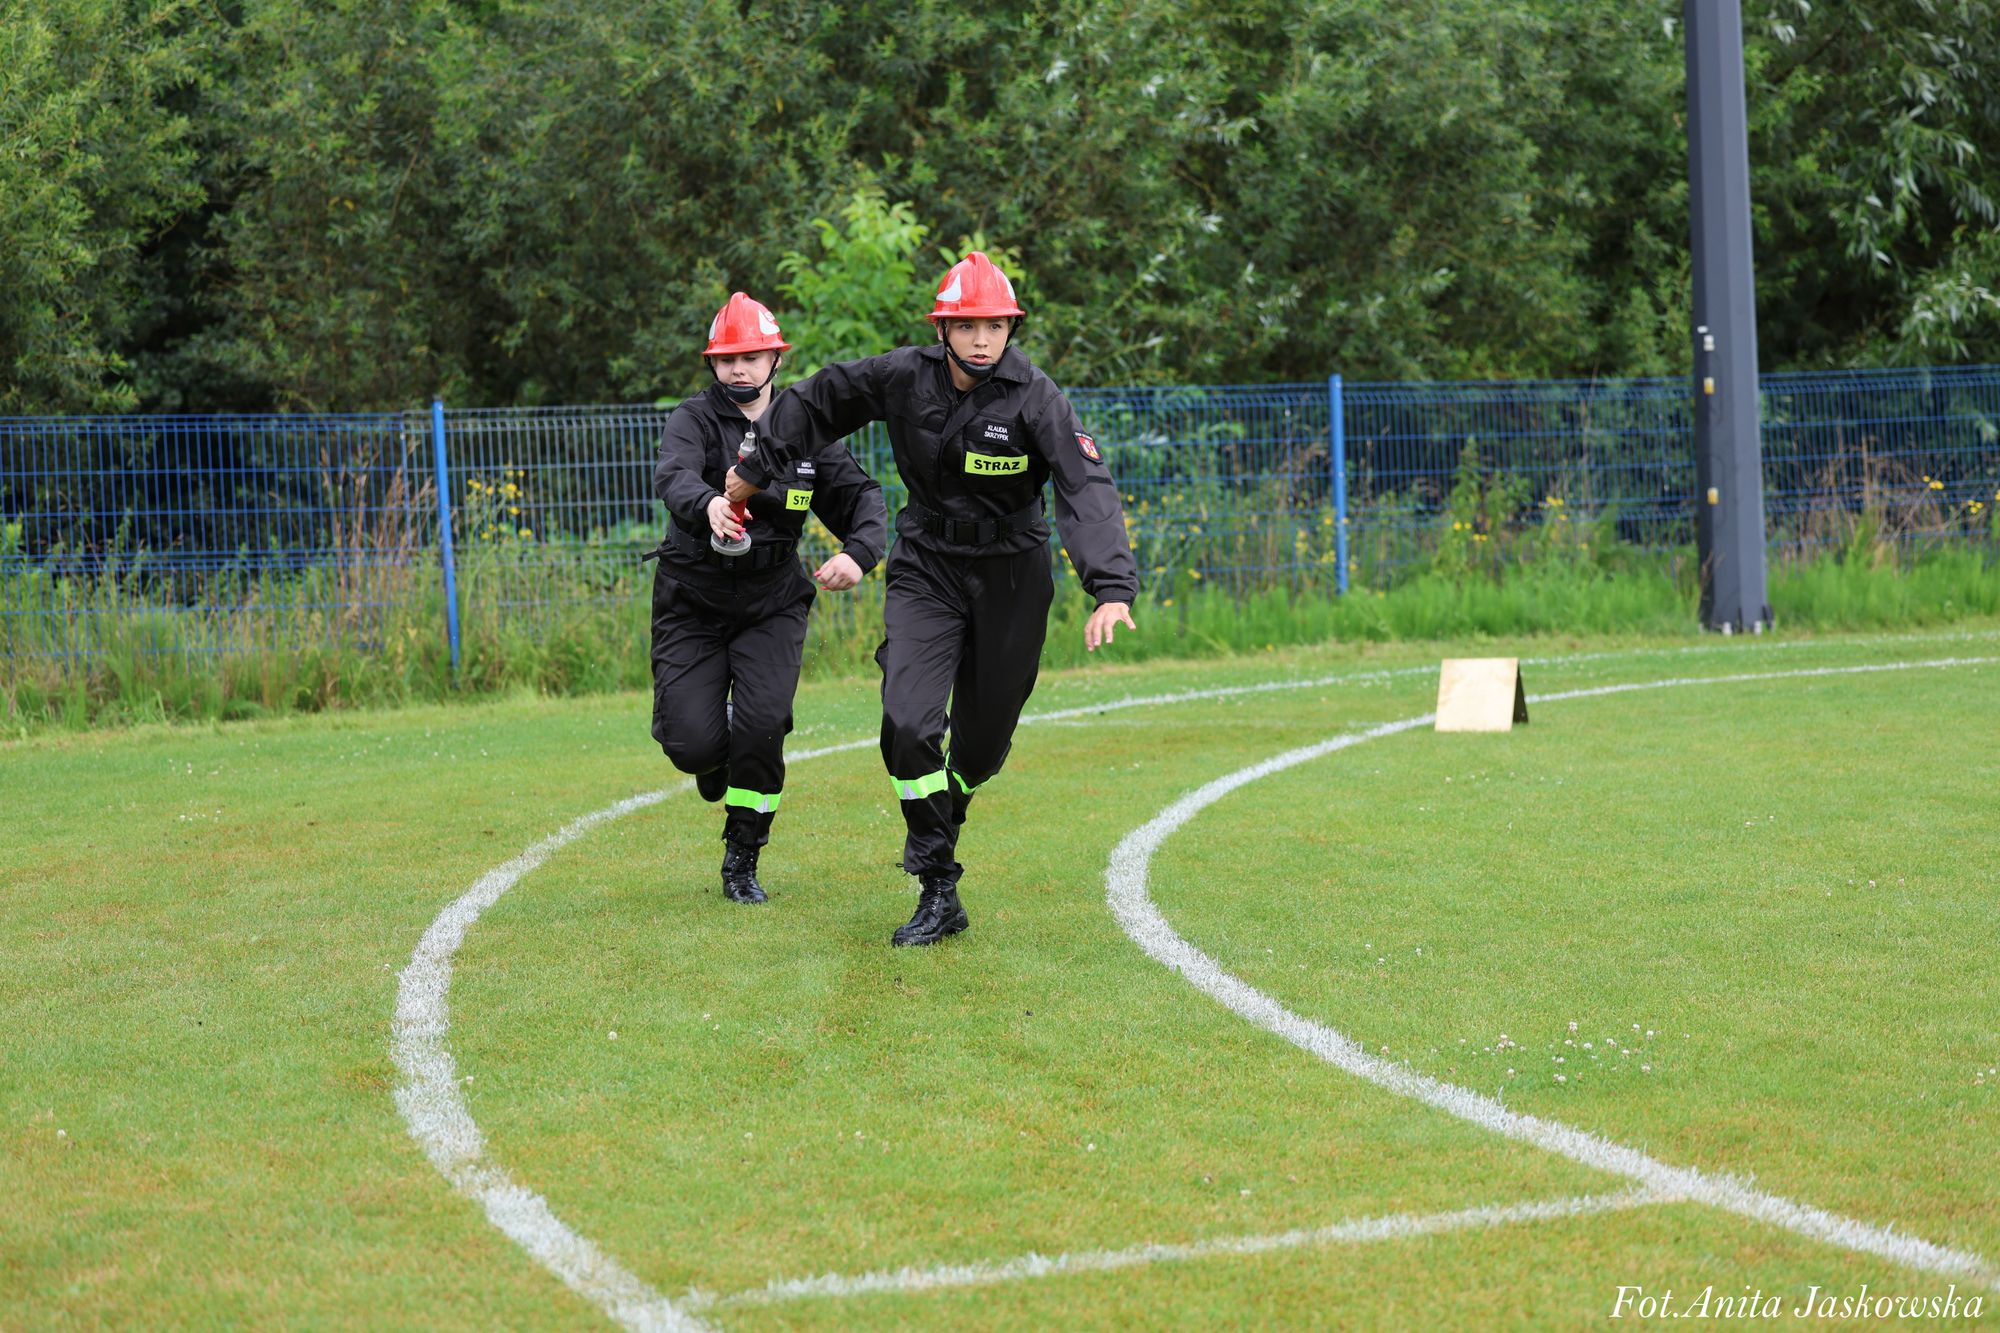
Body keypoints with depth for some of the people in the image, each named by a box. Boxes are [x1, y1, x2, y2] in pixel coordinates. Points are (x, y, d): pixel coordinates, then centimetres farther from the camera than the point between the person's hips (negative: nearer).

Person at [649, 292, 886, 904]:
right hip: (692, 602, -2)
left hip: (771, 602, 2)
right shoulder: (695, 419, -8)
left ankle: (742, 863, 3)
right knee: (692, 743, -11)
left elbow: (861, 495, 5)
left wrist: (858, 554, -17)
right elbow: (673, 476, -29)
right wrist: (708, 503, -53)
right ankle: (717, 757, 29)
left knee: (762, 726, -17)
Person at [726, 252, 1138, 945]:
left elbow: (1087, 491, -29)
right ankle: (939, 894, -8)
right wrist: (758, 468, 16)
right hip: (926, 569, 1)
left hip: (1011, 577, -1)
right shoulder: (904, 377, -10)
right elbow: (820, 401, 8)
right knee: (908, 724, -17)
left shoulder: (1036, 400, -18)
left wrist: (1111, 590, -43)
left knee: (984, 739, 9)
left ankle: (940, 828, 43)